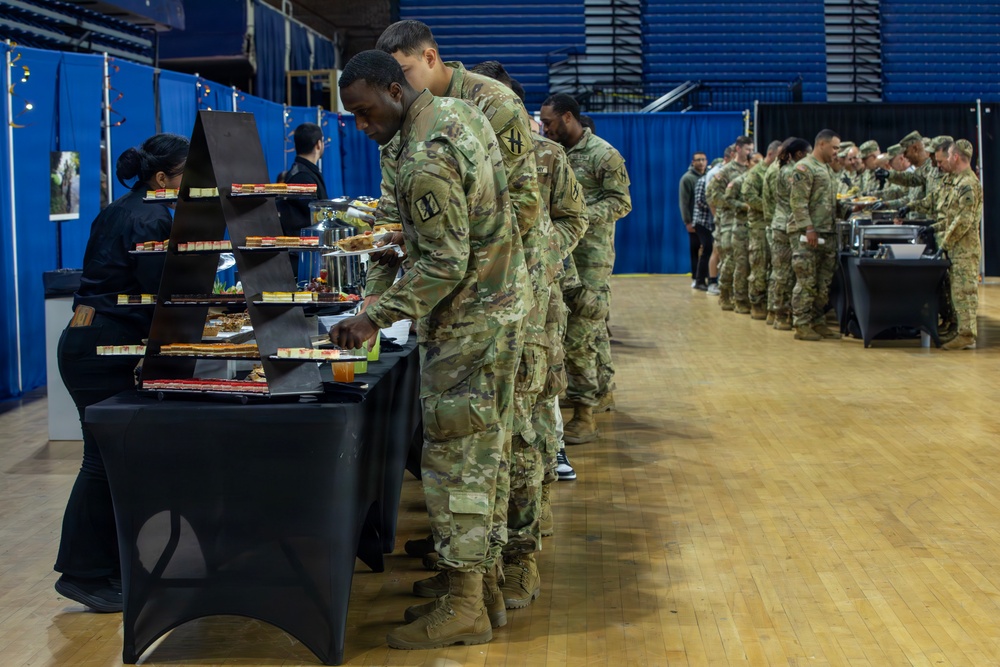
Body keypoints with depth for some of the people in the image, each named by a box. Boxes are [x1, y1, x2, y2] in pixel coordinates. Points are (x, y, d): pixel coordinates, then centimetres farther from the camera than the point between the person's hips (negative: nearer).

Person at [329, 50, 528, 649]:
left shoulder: (424, 165, -24)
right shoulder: (463, 112, 6)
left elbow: (445, 264, -25)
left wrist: (375, 319, -23)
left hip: (466, 323, -10)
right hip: (503, 301, 10)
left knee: (455, 462, -4)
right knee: (484, 452, 14)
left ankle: (465, 609, 2)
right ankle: (475, 573, 23)